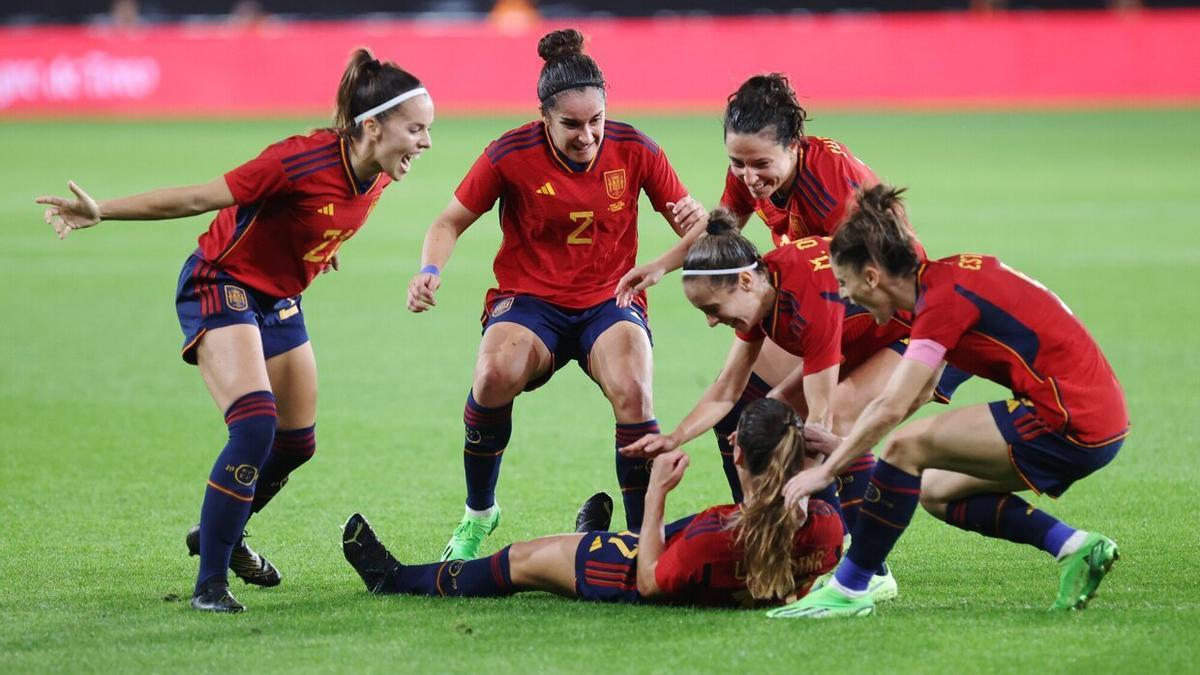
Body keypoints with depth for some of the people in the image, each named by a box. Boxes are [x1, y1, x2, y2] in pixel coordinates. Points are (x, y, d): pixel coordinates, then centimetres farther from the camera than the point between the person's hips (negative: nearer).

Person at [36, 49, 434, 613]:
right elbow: (201, 197, -27)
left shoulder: (379, 175, -8)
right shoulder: (304, 160, -31)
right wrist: (101, 212, -29)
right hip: (222, 287, -8)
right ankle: (210, 584, -18)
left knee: (297, 443, 14)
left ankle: (220, 535, 41)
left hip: (279, 299, 8)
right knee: (255, 427, -25)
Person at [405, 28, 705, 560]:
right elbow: (451, 222, 1)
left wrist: (696, 220, -21)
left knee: (632, 391, -31)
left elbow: (688, 223, 5)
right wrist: (430, 270, -19)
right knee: (496, 375, -33)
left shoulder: (633, 150, -6)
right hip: (530, 301, -1)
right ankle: (478, 514, -8)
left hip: (610, 301, 1)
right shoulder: (512, 156, -10)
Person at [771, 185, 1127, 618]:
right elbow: (917, 392, 21)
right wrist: (846, 445, 19)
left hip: (1070, 421, -10)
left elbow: (890, 408, -19)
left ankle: (848, 590, -4)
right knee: (938, 493, 16)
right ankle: (1074, 546, 9)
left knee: (907, 447, -10)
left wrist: (826, 470, -10)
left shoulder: (944, 301, -16)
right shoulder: (944, 277, 12)